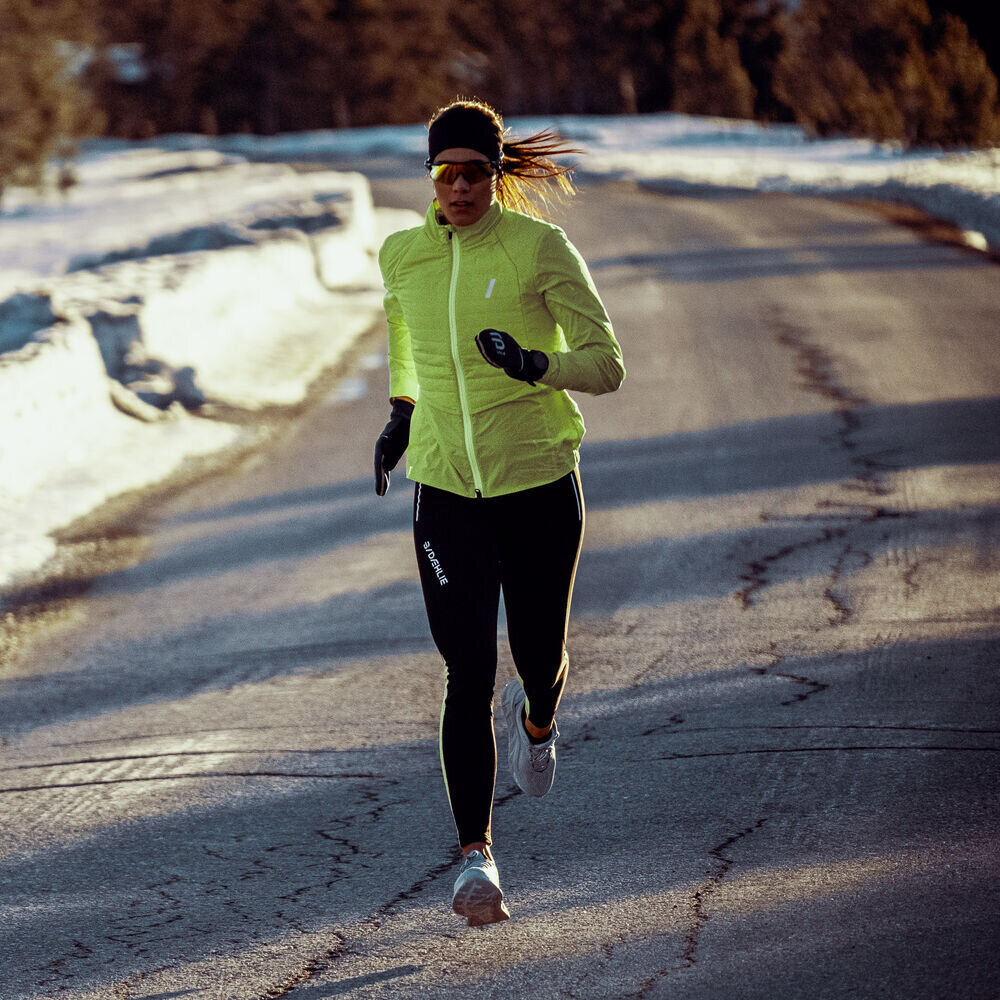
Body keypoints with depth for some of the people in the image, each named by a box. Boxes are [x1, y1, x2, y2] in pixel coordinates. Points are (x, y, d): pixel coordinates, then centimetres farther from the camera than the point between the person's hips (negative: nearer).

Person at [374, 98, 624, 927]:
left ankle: (538, 720, 51)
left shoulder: (541, 249, -10)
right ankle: (477, 856, -6)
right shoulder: (402, 255, 1)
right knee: (468, 675, -10)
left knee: (539, 661, 12)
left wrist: (536, 365, -28)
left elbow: (607, 365, -10)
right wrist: (401, 410, 22)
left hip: (539, 483, -1)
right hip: (446, 489, 1)